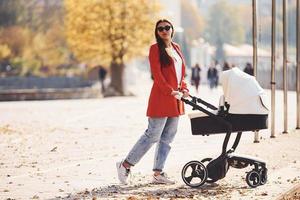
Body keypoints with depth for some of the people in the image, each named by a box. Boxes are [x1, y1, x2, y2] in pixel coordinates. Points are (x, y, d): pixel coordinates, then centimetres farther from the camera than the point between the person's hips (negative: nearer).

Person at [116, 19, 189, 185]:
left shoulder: (176, 48, 16)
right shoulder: (155, 49, -5)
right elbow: (157, 74, -13)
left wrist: (184, 89, 3)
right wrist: (171, 92, -20)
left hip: (176, 99, 8)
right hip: (161, 98, -8)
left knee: (167, 137, 7)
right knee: (153, 135, -8)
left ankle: (158, 173, 12)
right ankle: (125, 165, 0)